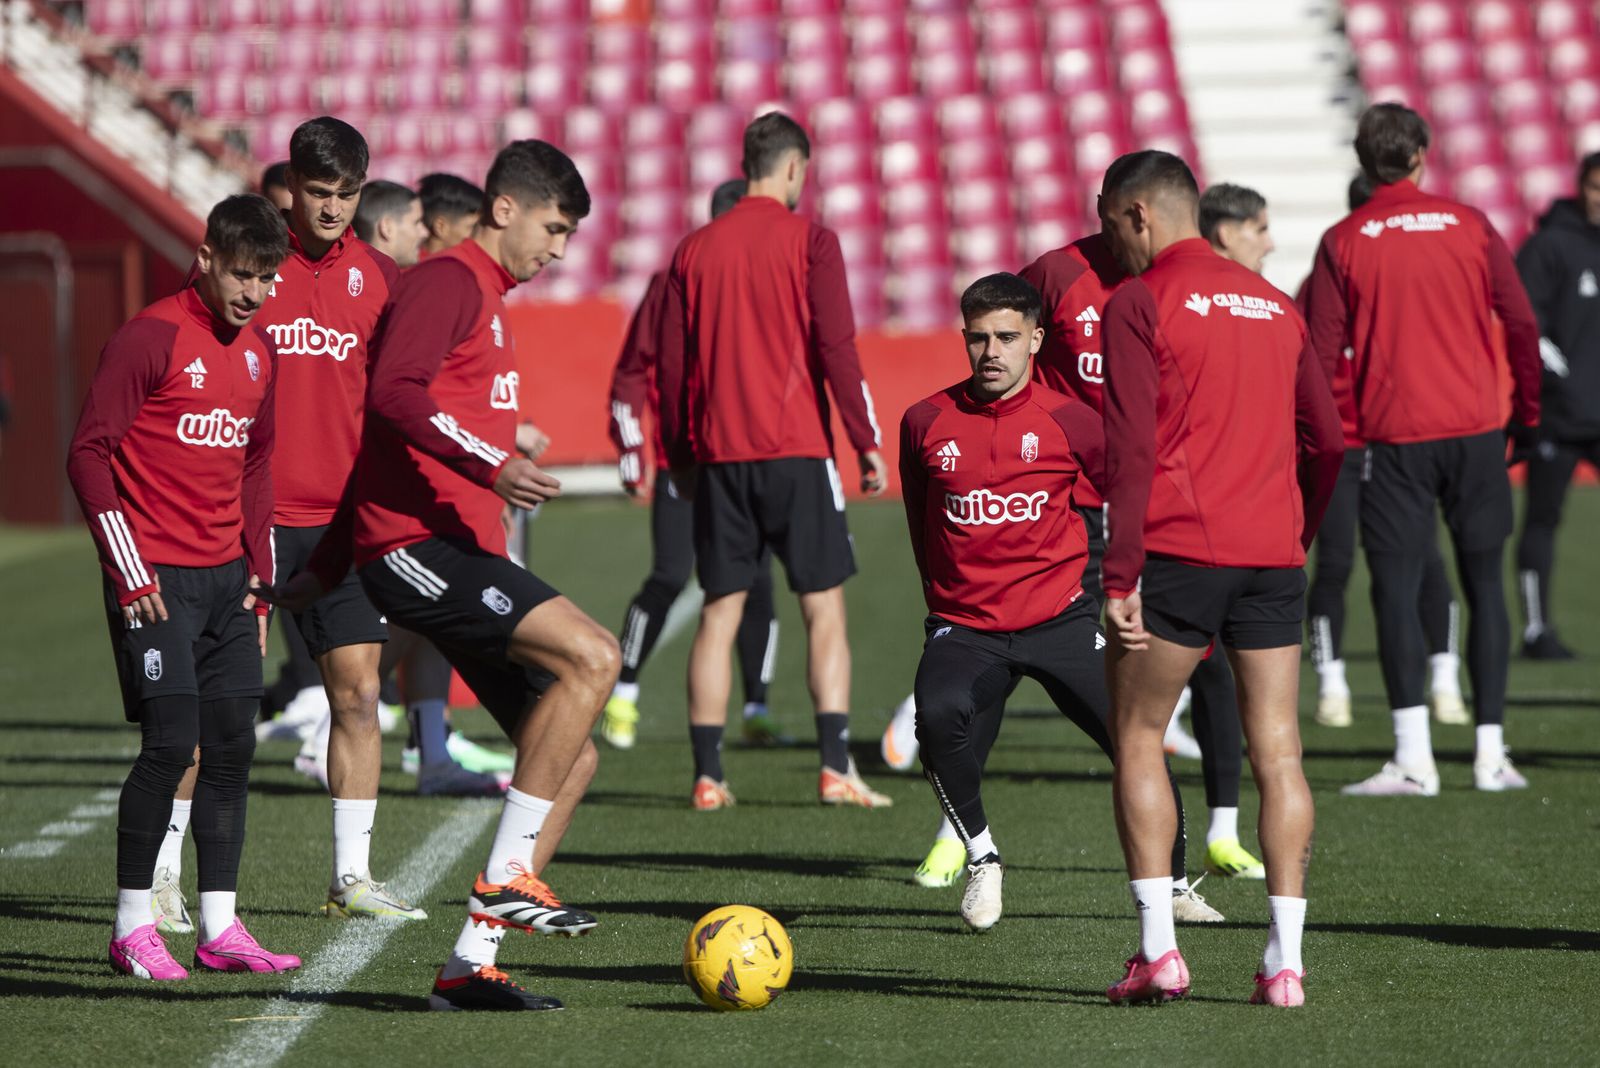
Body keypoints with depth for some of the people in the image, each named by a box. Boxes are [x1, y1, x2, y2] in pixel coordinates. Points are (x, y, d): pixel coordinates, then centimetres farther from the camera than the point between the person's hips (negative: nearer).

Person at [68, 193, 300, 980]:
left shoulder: (259, 353, 12)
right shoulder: (151, 338, -10)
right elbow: (89, 453, -11)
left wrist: (259, 577, 16)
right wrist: (129, 574, -13)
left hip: (228, 580, 7)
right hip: (157, 579, -7)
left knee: (233, 746, 4)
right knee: (171, 744, -12)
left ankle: (218, 929, 8)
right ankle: (132, 928, -2)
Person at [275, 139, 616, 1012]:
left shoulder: (487, 300, 26)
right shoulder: (448, 281, -4)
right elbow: (395, 391, -22)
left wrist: (325, 571, 30)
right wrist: (489, 466, -32)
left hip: (457, 552, 10)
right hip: (418, 546, -10)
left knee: (570, 758, 5)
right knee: (592, 655, -24)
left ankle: (469, 964, 6)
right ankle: (505, 878, -19)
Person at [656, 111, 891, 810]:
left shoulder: (694, 249, 8)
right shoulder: (809, 241, -4)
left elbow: (671, 364, 10)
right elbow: (837, 349, -9)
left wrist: (677, 456, 19)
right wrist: (868, 445, -4)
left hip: (718, 455, 4)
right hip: (796, 450, -4)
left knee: (719, 613, 6)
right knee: (824, 608, 1)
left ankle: (708, 775, 2)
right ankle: (836, 768, -8)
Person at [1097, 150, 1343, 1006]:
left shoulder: (1140, 304, -2)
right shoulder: (1273, 303, 16)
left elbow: (1130, 450, -10)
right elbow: (1327, 439, 18)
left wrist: (1120, 576, -11)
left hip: (1179, 550, -5)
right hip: (1273, 554, 5)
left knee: (1136, 741, 7)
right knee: (1278, 751, 4)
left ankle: (1157, 951, -2)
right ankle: (1285, 962, -1)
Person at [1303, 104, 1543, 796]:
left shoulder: (1343, 243, -1)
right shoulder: (1470, 225, 3)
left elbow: (1322, 352, -2)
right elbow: (1522, 325, 4)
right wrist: (1527, 415, 14)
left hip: (1394, 435, -2)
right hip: (1476, 429, 2)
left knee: (1395, 589, -2)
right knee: (1484, 584, 8)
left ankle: (1414, 759, -12)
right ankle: (1491, 755, 7)